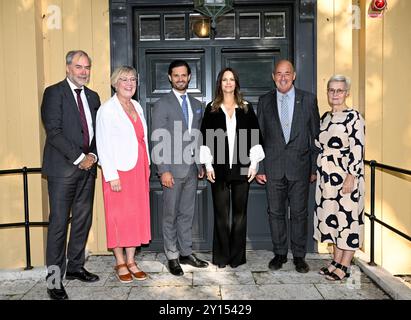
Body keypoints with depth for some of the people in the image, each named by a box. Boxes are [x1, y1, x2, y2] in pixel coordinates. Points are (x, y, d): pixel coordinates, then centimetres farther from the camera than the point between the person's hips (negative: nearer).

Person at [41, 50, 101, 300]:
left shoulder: (93, 96, 15)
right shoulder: (54, 93, -3)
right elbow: (53, 131, -12)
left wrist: (93, 155, -3)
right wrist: (79, 158, -14)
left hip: (87, 167, 6)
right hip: (63, 168, -6)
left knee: (83, 221, 11)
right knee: (59, 223, -3)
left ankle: (75, 267, 25)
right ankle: (54, 278, 6)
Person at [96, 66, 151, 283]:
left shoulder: (137, 107, 14)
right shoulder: (107, 109, -6)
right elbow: (103, 144, -10)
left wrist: (147, 166, 10)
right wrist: (112, 175, -15)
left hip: (139, 169, 6)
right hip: (119, 170, -6)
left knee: (137, 215, 8)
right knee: (118, 216, 1)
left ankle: (131, 261, 19)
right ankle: (120, 263, 15)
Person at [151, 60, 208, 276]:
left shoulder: (196, 105, 13)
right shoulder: (162, 105, -4)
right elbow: (157, 141, -9)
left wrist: (201, 165, 11)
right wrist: (163, 170, -15)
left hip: (191, 168, 5)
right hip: (172, 169, -5)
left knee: (187, 214, 13)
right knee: (171, 215, 4)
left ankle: (186, 252, 24)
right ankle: (172, 256, 15)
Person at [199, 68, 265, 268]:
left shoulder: (246, 108, 8)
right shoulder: (212, 109, 6)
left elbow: (254, 136, 7)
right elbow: (205, 138, 3)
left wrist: (254, 164, 0)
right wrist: (208, 165, -3)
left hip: (242, 167, 1)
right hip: (219, 167, -1)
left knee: (240, 211, 6)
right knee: (221, 212, 4)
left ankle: (237, 256, 17)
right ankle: (221, 256, 15)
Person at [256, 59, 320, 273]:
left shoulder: (308, 99, 3)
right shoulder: (264, 101, 6)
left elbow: (315, 134, 4)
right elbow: (258, 137, 7)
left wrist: (315, 167, -1)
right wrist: (258, 168, 2)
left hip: (300, 166, -1)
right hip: (273, 167, 1)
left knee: (299, 213, 6)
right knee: (275, 213, 8)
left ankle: (299, 256, 20)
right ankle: (279, 253, 23)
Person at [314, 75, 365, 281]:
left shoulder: (353, 117, -9)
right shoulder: (325, 117, 13)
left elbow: (357, 149, -14)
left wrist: (351, 177, -19)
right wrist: (318, 171, 16)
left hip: (346, 176, -7)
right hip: (327, 177, 7)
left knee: (348, 216, 0)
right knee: (331, 216, 11)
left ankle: (344, 266, 9)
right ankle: (336, 260, 23)